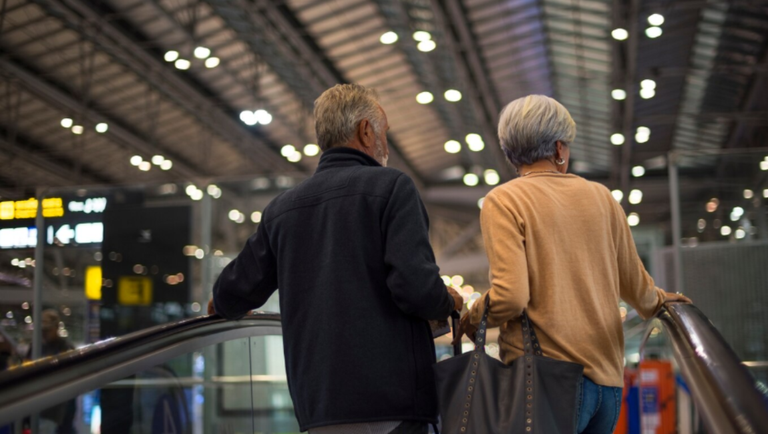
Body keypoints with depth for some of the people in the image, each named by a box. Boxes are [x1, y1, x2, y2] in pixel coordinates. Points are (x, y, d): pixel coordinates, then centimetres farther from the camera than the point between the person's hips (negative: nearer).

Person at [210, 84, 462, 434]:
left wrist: (222, 303, 41)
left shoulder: (281, 208, 14)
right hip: (388, 396, -6)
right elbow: (415, 286, -15)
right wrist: (448, 303, 7)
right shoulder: (390, 187, -3)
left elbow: (230, 298, 17)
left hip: (316, 405, 6)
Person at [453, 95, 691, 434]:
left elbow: (510, 297, -15)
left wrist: (474, 317, 6)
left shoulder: (503, 201, -4)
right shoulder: (600, 196, 11)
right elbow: (634, 284, 21)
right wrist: (657, 302, 43)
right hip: (608, 376, 5)